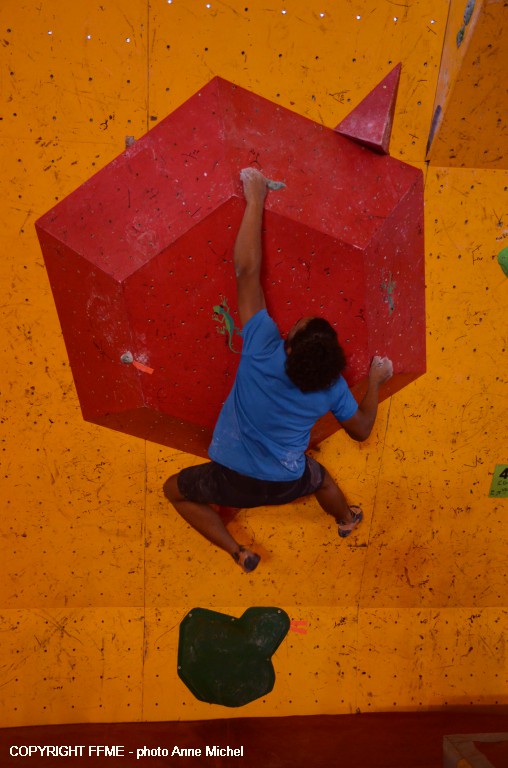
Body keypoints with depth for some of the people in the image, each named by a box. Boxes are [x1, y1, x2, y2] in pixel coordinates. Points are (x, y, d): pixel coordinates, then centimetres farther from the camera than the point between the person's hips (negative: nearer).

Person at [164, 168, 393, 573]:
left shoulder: (264, 351, -30)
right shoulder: (332, 386, -20)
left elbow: (248, 269, -30)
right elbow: (361, 429, -2)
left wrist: (255, 199, -25)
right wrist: (376, 381, 9)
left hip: (234, 481, -3)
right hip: (287, 485, 3)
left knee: (175, 490, 24)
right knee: (320, 475, 38)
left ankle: (237, 551, 18)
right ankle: (347, 520, 66)